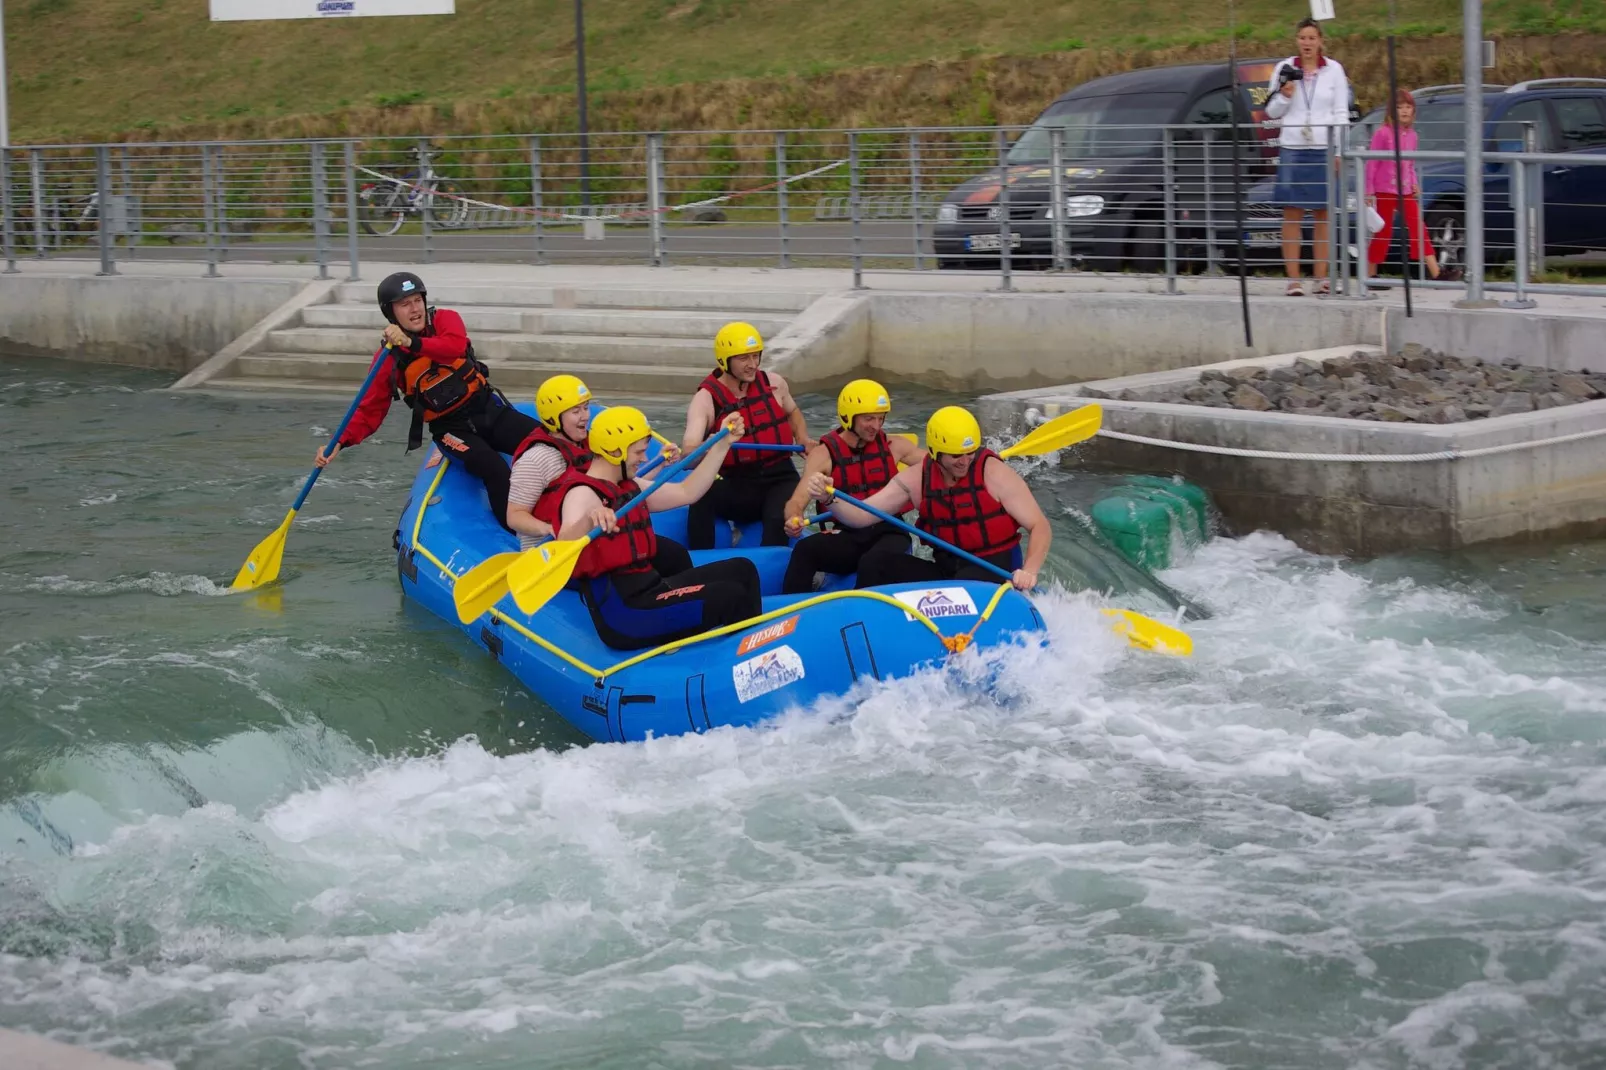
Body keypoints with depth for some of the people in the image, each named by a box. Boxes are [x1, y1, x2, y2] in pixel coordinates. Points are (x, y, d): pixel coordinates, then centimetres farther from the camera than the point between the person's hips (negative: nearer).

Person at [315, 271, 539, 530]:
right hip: (452, 430, -2)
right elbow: (370, 411, -4)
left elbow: (455, 346, -27)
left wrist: (412, 343, -40)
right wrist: (340, 443, -19)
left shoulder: (445, 320, -4)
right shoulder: (388, 359, -5)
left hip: (489, 410, 2)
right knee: (495, 470, -29)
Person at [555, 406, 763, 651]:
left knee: (742, 570, 9)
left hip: (648, 588, 10)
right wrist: (589, 519, -57)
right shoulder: (583, 494, -15)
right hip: (622, 613, -10)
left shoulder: (628, 489, 16)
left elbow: (686, 493, 22)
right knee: (731, 597, -18)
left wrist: (723, 444, 18)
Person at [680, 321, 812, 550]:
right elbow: (689, 451, -24)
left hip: (780, 479, 1)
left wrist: (803, 439, 8)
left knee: (779, 520, -33)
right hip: (735, 487, -1)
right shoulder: (706, 399, -9)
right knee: (701, 493, -34)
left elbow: (792, 412, 28)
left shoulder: (774, 384, 3)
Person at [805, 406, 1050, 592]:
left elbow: (1040, 527, -12)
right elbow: (862, 516, -2)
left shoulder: (994, 473, -12)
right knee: (876, 567, -11)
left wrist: (1029, 572, -30)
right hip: (946, 570, 5)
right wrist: (828, 499, -23)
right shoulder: (916, 479, 0)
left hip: (997, 572, -5)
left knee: (964, 582, -39)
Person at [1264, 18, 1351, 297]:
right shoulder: (1284, 68, 6)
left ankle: (1321, 277, 4)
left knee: (1322, 214, 1)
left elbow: (1341, 113, 6)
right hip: (1292, 148, 0)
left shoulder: (1334, 69, 6)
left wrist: (1339, 150, -1)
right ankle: (1293, 279, -4)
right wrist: (1284, 95, -9)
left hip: (1324, 149, 0)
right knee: (1292, 214, -4)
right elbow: (1272, 111, 11)